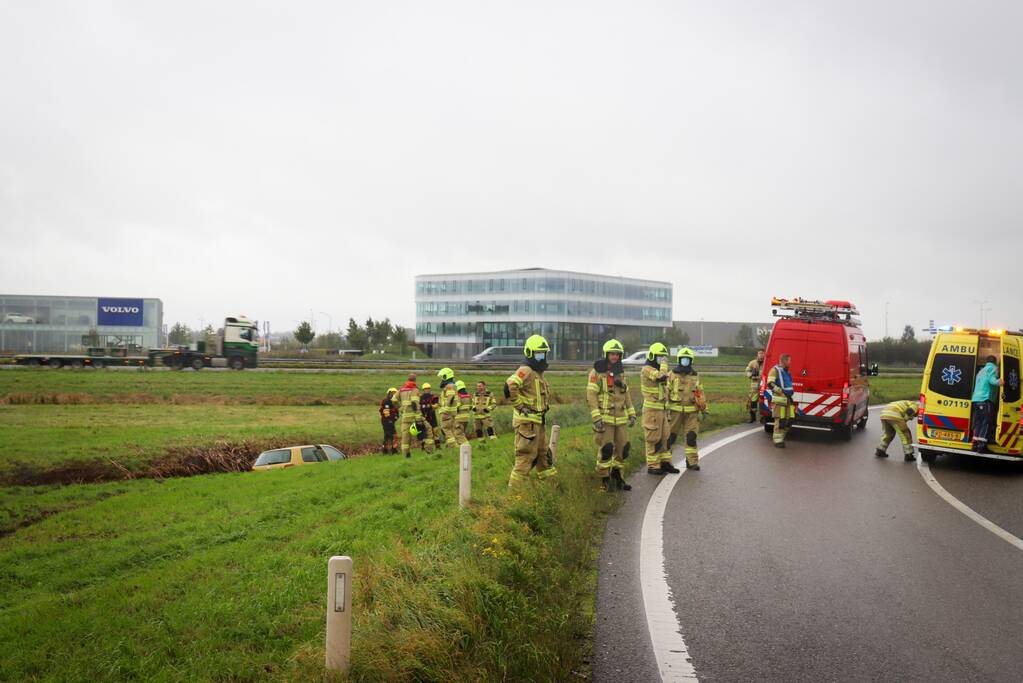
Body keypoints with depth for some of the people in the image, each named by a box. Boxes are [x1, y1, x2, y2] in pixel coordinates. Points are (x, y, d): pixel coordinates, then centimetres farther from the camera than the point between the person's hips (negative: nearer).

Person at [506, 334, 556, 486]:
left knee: (543, 453, 18)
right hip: (527, 421, -10)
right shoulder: (525, 371, -15)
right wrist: (521, 406, -21)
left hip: (539, 422, 10)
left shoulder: (538, 373, 17)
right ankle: (514, 488, 0)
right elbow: (509, 387, -30)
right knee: (526, 456, -6)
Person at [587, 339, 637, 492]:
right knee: (606, 449, -6)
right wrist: (596, 417, -18)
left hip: (620, 418, 6)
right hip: (604, 417, -6)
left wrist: (632, 414, 12)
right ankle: (605, 480, 8)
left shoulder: (620, 372, 11)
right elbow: (591, 395, -12)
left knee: (623, 448, 7)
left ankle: (617, 478, 22)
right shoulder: (597, 372, -8)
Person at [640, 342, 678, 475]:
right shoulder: (647, 370, -14)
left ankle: (665, 463, 20)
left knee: (664, 437, 12)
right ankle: (652, 466, 4)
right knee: (653, 439, -3)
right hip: (652, 410, -9)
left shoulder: (658, 370, 17)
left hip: (662, 410, 9)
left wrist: (667, 409, 23)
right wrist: (664, 364, -18)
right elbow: (661, 377, -33)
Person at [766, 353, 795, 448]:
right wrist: (782, 391, -18)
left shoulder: (786, 371, 19)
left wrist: (790, 394, 20)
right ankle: (778, 441, 2)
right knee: (780, 420, -7)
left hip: (787, 399, 8)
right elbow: (770, 384, -18)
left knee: (789, 419, 6)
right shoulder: (775, 370, -8)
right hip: (779, 399, -8)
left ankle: (781, 436, 23)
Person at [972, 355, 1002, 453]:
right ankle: (981, 445, -15)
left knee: (978, 423, 11)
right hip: (986, 399, -8)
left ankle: (976, 444, 9)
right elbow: (991, 379, -17)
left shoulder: (981, 370, 28)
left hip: (976, 399, 8)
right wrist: (998, 382, -36)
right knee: (986, 423, -9)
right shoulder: (993, 368, 4)